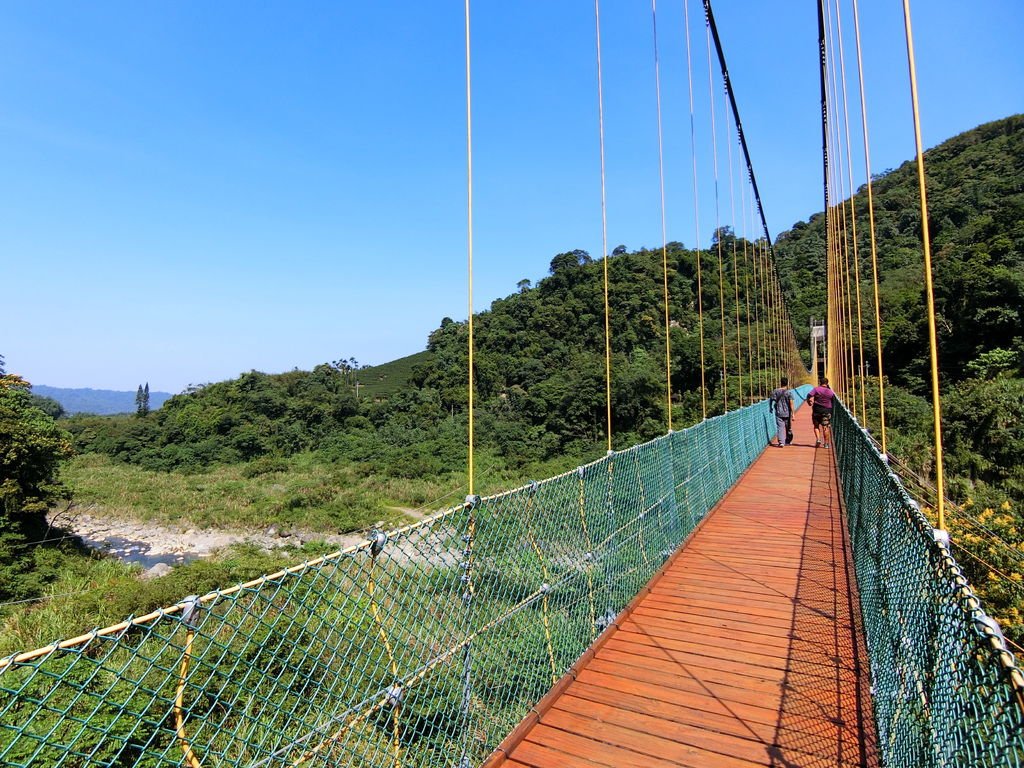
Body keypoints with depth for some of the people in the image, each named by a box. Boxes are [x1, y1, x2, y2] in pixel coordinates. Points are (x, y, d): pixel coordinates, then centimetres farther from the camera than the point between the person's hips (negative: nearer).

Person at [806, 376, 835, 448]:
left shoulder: (816, 389, -3)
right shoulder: (831, 392, 3)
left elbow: (809, 395, -13)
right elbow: (833, 402, 8)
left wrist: (809, 401, 0)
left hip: (816, 409, -1)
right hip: (827, 410, 1)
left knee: (816, 426, 12)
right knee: (825, 427, 4)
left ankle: (818, 439, -6)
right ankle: (826, 443, 6)